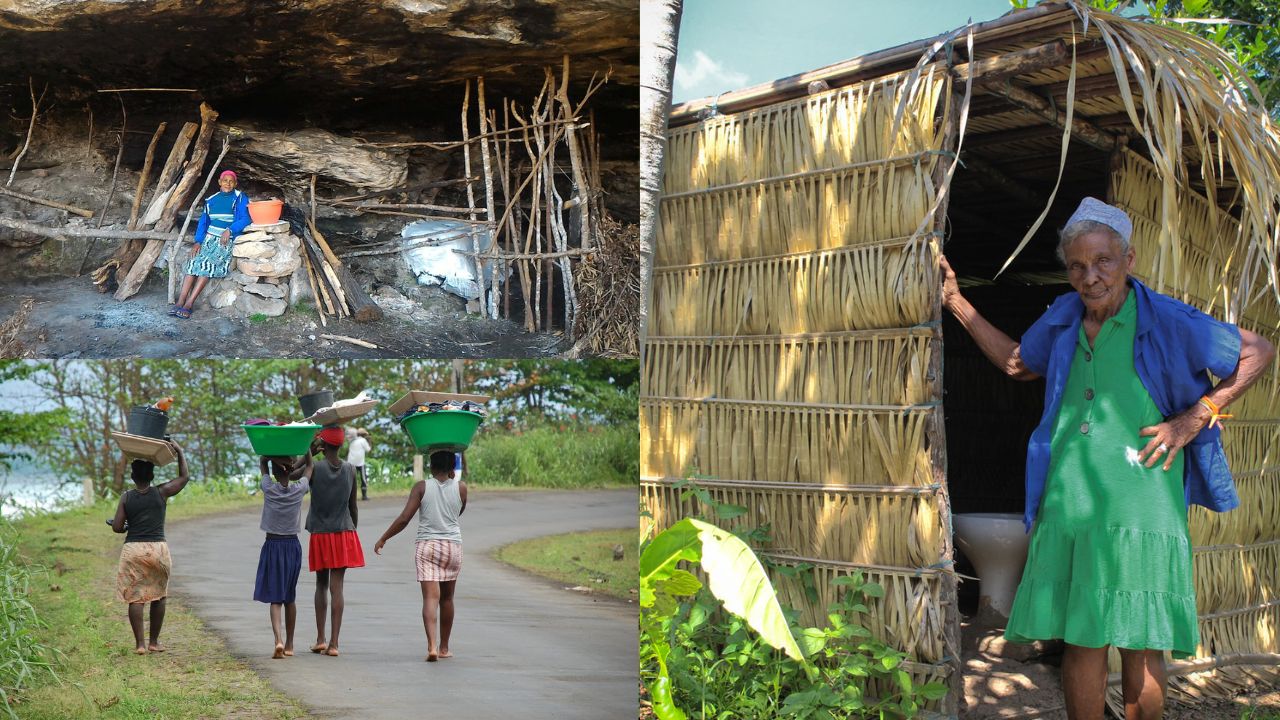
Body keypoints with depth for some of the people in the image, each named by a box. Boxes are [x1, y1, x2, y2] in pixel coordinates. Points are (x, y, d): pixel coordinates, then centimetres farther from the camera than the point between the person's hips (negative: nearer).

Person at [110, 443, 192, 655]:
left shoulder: (126, 497, 0)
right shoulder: (162, 493, 0)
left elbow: (117, 527, -2)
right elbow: (184, 477, 13)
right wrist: (179, 452, 19)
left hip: (133, 549, 0)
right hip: (158, 549, 0)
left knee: (135, 597, 3)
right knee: (158, 596, 13)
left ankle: (140, 644, 0)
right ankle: (154, 642, 17)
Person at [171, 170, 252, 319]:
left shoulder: (240, 198, 3)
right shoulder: (211, 200, 16)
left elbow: (245, 219, -8)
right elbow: (203, 221, 13)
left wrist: (230, 230, -22)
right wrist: (198, 241, -1)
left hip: (227, 239, -4)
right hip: (209, 238, 4)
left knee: (208, 264, -26)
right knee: (194, 263, -21)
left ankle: (188, 304, -29)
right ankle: (180, 302, -26)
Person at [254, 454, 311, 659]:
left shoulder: (269, 489, -11)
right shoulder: (299, 490, -7)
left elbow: (262, 463, 6)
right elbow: (308, 466, 10)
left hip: (272, 546, -2)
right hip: (293, 546, 2)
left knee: (275, 597, -1)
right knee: (290, 597, 14)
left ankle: (279, 639, -22)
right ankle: (289, 644, 21)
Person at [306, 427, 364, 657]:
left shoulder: (315, 469, -10)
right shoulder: (350, 470, 0)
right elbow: (353, 507, 6)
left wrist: (309, 454, 0)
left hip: (320, 535, -1)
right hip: (344, 534, 1)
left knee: (321, 585, 14)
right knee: (337, 587, -2)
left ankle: (320, 639, 13)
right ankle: (333, 642, -5)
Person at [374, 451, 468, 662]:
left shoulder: (422, 487, -3)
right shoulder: (461, 488, 1)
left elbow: (404, 519, -7)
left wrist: (383, 539, 4)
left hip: (427, 546, -2)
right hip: (453, 546, 2)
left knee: (430, 597, -9)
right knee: (447, 598, 15)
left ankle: (432, 645, -26)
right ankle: (444, 647, 25)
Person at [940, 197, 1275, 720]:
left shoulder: (1167, 321, -3)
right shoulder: (1063, 318, 11)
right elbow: (1017, 363, 30)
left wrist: (1196, 417, -3)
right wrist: (956, 303, 27)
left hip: (1139, 510, -4)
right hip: (1068, 503, 4)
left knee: (1140, 644, 2)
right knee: (1080, 642, 5)